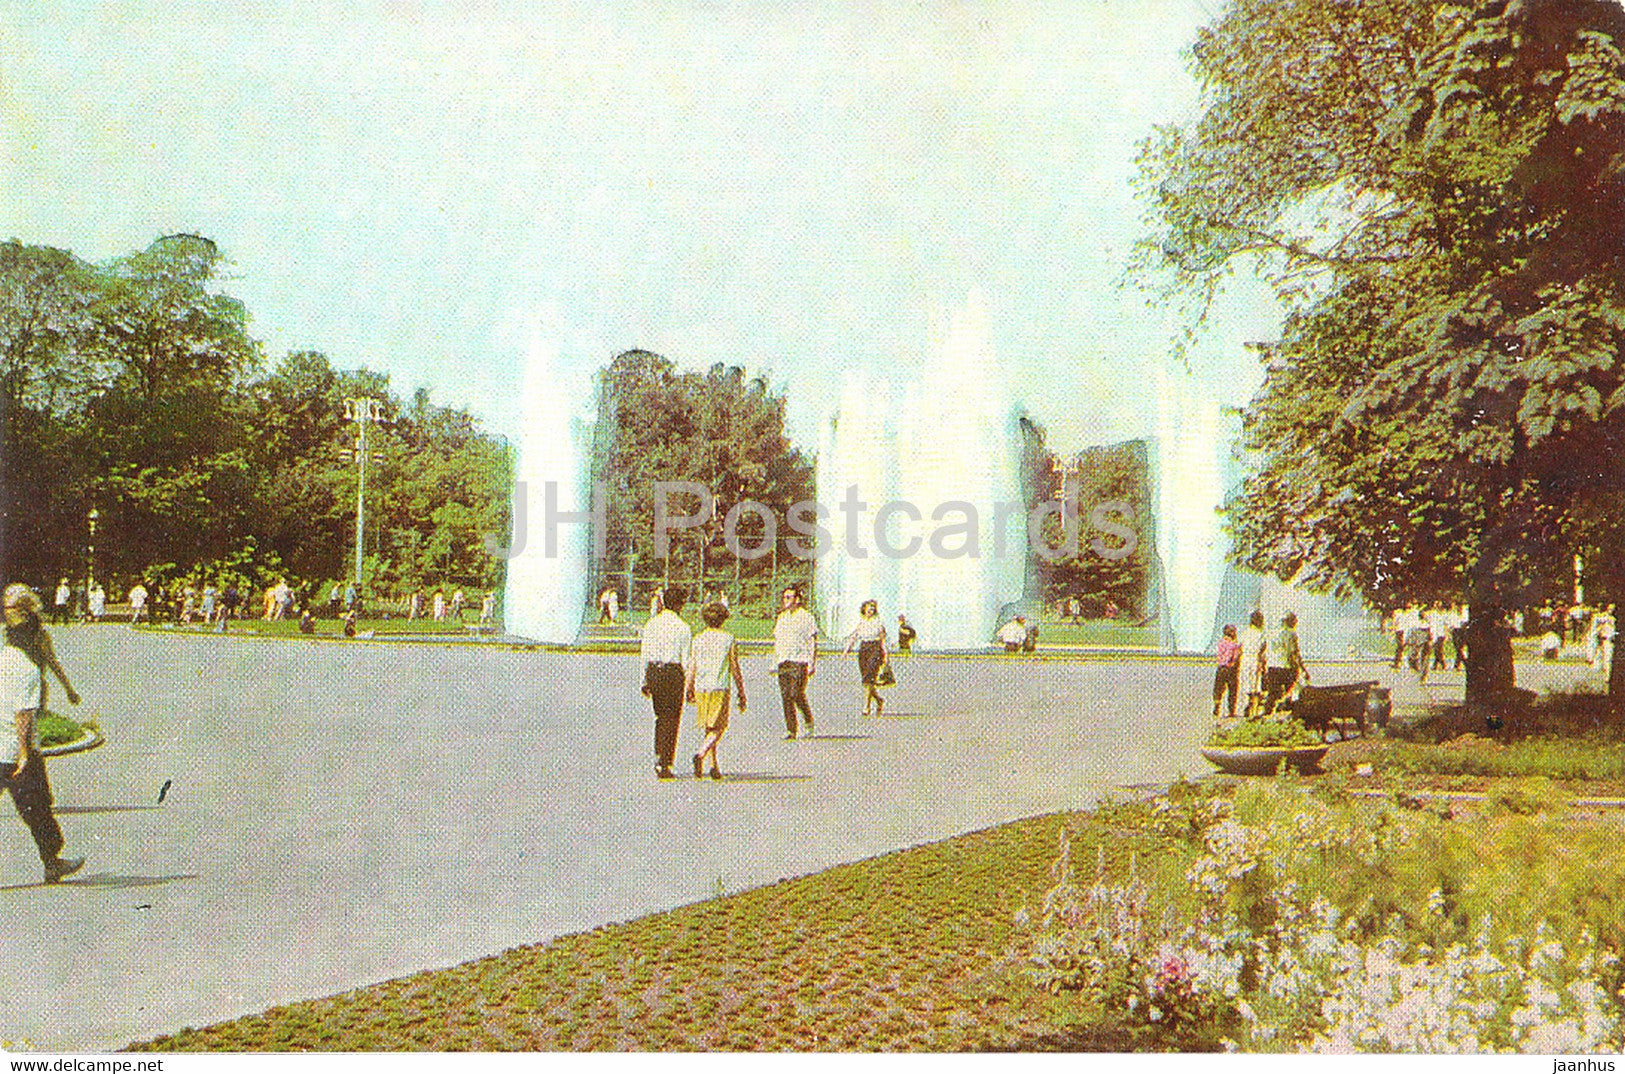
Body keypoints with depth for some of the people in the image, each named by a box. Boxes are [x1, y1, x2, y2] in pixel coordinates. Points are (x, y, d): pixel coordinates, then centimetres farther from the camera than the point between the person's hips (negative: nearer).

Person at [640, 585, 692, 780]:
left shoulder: (651, 624, 5)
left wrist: (645, 681, 13)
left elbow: (644, 654, 7)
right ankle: (664, 765, 3)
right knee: (671, 720, 3)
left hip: (653, 672, 4)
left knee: (660, 716, 21)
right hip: (673, 672, -4)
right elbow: (686, 659, -7)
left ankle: (659, 757, 15)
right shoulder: (683, 628, -9)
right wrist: (689, 686, -1)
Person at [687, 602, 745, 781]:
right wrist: (741, 694, 5)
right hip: (720, 689, -3)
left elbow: (691, 668, 4)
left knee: (706, 728, 13)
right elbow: (735, 670, -2)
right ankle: (701, 755, -23)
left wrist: (690, 690, 16)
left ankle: (714, 766, 13)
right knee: (717, 729, 0)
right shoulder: (729, 640, -2)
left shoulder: (698, 639, 3)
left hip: (701, 688, 3)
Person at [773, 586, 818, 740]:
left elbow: (813, 642, -4)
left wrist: (812, 664, -11)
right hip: (783, 662, 6)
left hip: (799, 661, -6)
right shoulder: (781, 617, 18)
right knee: (785, 696, 3)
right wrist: (775, 662, 17)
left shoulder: (805, 616, -1)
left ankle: (809, 722, 6)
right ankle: (790, 730, 12)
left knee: (797, 694, -12)